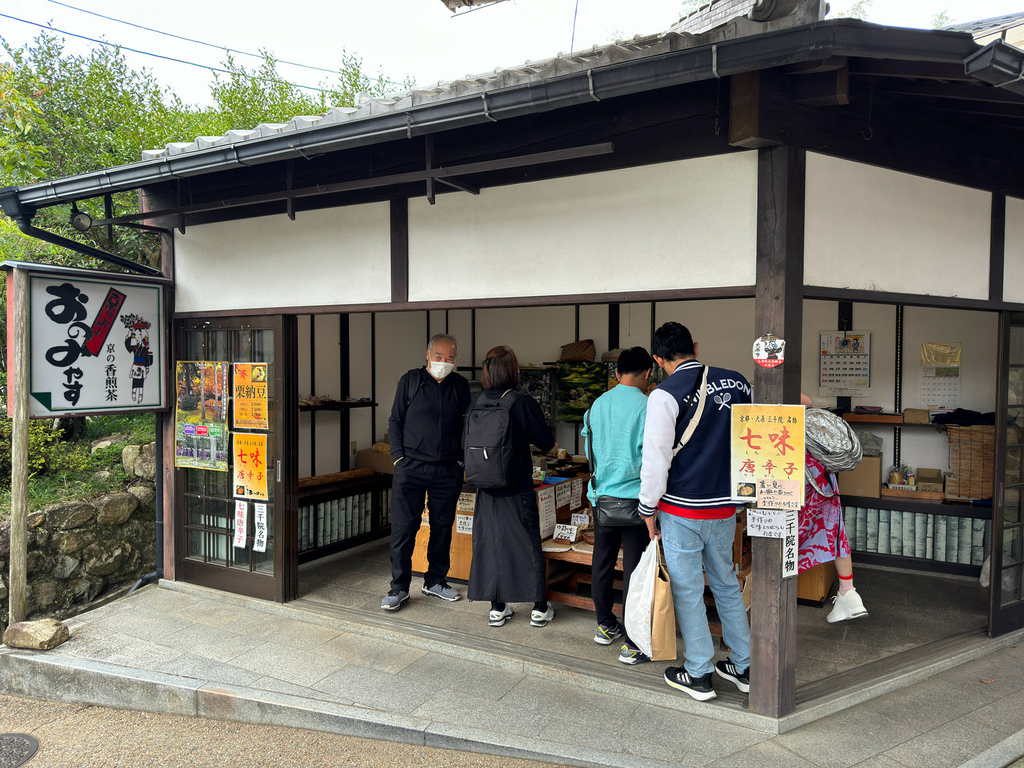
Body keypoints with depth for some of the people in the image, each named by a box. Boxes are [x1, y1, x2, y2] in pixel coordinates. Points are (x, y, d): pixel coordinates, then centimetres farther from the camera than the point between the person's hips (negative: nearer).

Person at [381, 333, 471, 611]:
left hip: (448, 471, 2)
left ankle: (435, 581, 24)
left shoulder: (460, 385, 8)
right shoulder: (410, 380, 3)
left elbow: (466, 425, 14)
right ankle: (399, 588, 7)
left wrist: (460, 460, 6)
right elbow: (395, 421, 6)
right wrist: (399, 456, -2)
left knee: (442, 526, 9)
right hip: (411, 467, -2)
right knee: (403, 527, -3)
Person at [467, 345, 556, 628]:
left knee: (490, 542, 11)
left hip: (486, 487, 3)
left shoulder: (478, 401, -4)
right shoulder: (524, 403, -14)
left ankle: (497, 608, 18)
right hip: (518, 488, -3)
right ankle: (539, 608, 17)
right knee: (528, 543, 8)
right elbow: (546, 442, -7)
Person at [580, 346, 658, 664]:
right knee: (635, 568, 0)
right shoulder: (647, 407, -13)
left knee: (602, 561, 16)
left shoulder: (597, 404, 4)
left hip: (600, 495, 6)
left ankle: (605, 625, 31)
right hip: (634, 498, -6)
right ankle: (633, 643, 5)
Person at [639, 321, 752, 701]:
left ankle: (698, 675, 18)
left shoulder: (666, 394, -15)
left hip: (682, 509, -6)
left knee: (688, 590, 7)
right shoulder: (736, 382, 3)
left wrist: (648, 509, -3)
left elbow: (656, 458, -15)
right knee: (727, 585, 20)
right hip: (726, 506, 6)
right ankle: (743, 667, 29)